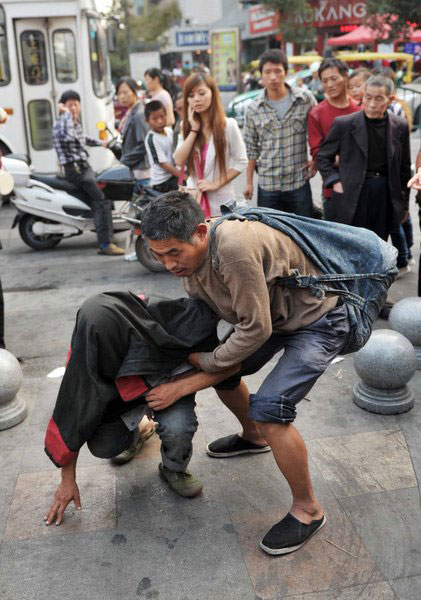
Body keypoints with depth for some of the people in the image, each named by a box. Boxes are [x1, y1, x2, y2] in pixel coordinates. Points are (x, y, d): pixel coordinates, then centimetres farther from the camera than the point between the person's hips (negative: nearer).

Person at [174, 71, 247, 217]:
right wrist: (194, 130, -12)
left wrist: (216, 184, -13)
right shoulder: (186, 126, 5)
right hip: (194, 199, 3)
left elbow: (241, 162, -6)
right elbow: (179, 161, -8)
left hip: (221, 201, -3)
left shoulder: (228, 125, -7)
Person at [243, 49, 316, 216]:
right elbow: (251, 148, 7)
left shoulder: (306, 99, -2)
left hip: (299, 182, -1)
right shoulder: (254, 109, 1)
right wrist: (249, 182, 7)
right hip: (267, 185, 1)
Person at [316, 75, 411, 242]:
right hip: (352, 198, -2)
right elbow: (323, 157, 6)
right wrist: (335, 181, -8)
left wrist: (403, 203, 13)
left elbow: (404, 167, 12)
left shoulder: (400, 127, 4)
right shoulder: (344, 124, -4)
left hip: (385, 198, 3)